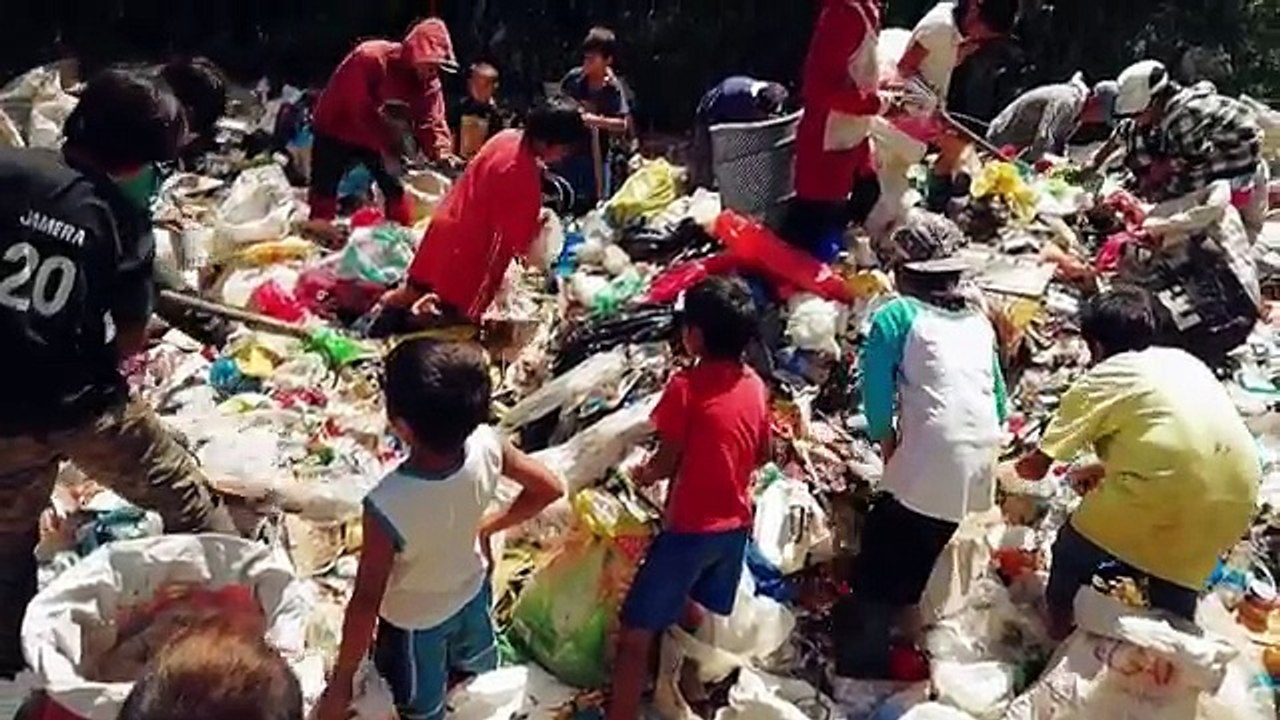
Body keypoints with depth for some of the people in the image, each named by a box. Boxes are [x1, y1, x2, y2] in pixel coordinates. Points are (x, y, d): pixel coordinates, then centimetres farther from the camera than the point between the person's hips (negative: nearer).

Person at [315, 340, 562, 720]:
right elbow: (548, 488, -14)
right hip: (472, 588, 5)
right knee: (476, 664, 39)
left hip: (414, 620, -4)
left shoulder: (388, 506, -44)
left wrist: (340, 684, -17)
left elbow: (366, 602, -32)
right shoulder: (487, 446, -32)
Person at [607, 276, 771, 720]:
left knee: (636, 634, 1)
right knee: (695, 620, 26)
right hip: (736, 525, 7)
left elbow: (667, 462, -13)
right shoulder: (755, 386, 2)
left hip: (690, 527, -7)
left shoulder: (686, 386, -17)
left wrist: (643, 474, 7)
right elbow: (763, 455, 12)